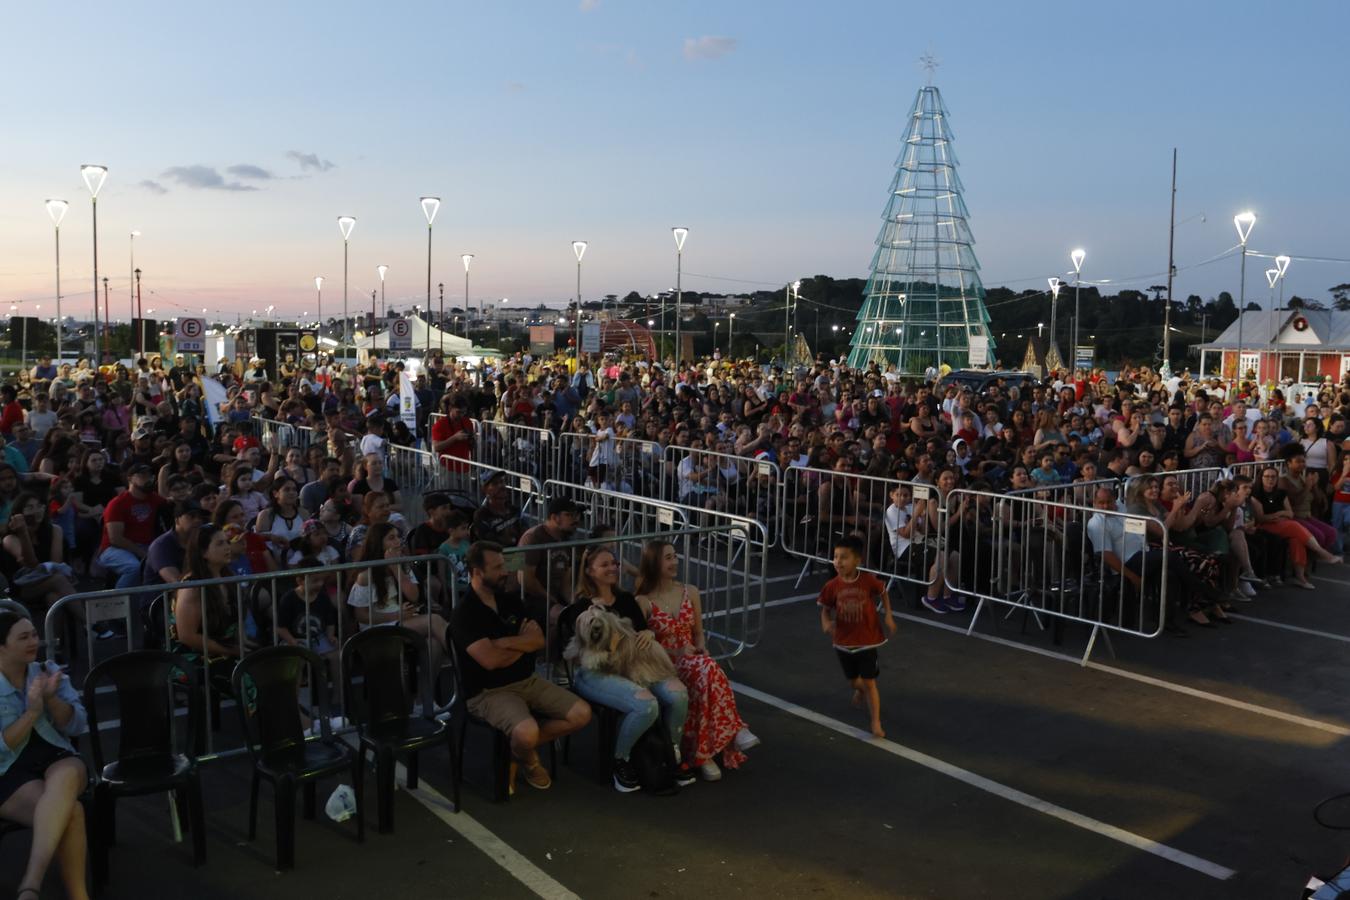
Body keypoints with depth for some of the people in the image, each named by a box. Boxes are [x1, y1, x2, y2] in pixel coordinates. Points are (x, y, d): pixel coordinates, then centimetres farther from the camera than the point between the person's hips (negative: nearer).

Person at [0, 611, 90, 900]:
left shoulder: (49, 671, 7)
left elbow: (77, 726, 3)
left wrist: (51, 698, -13)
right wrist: (32, 712, -20)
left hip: (55, 759, 2)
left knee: (66, 776, -38)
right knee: (72, 812, -33)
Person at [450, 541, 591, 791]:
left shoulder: (511, 600, 7)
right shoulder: (464, 614, -15)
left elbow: (539, 641, 1)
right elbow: (490, 660, -25)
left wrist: (504, 642, -16)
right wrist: (523, 643, -6)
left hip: (528, 681, 7)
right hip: (488, 692, -7)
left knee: (581, 713, -8)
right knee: (527, 732, -34)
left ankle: (523, 747, 9)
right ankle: (528, 760, 5)